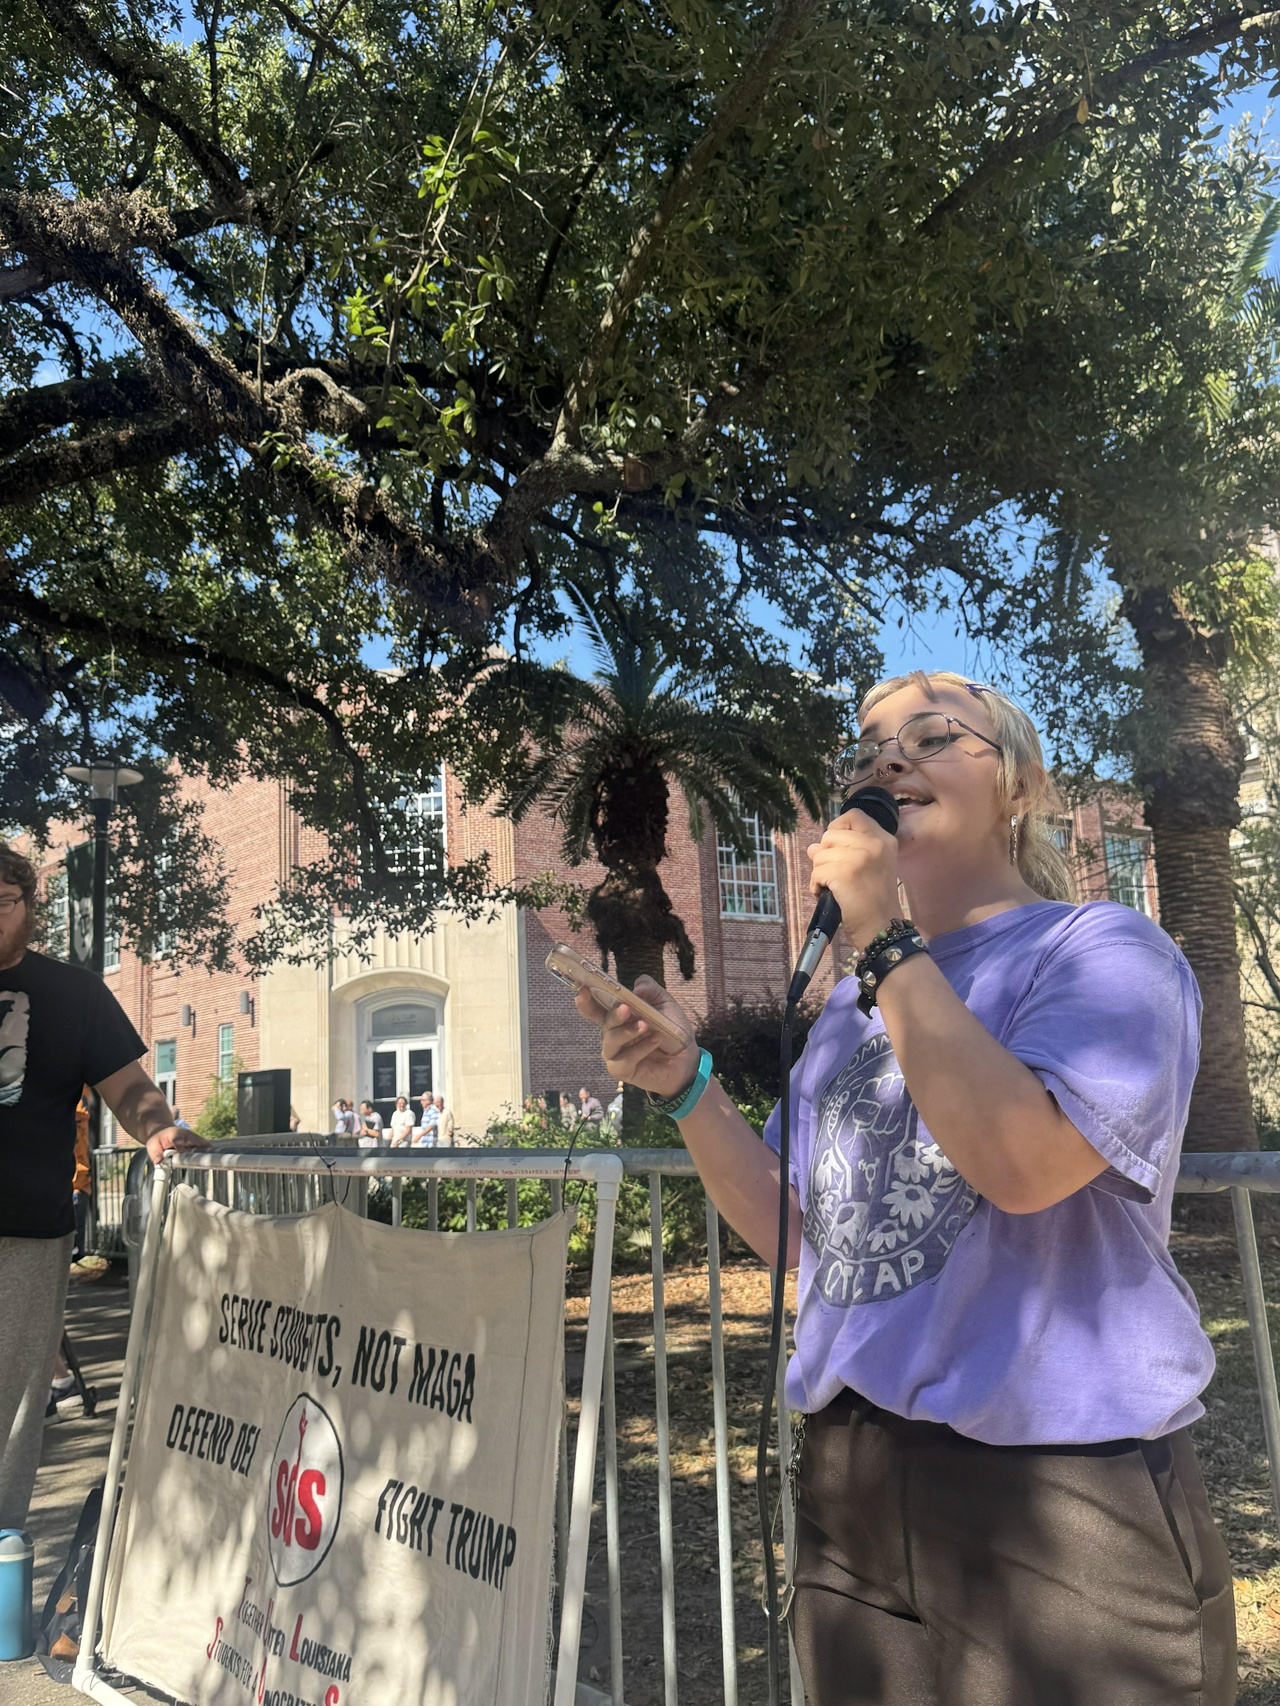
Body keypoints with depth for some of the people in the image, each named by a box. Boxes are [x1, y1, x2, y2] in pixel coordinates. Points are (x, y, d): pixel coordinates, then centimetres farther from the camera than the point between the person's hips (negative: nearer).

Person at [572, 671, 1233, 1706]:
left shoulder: (1102, 949, -7)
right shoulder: (852, 1008, 13)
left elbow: (1023, 1163, -25)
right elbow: (793, 1232, 12)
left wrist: (884, 939, -20)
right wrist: (686, 1086, -1)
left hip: (1061, 1487, -6)